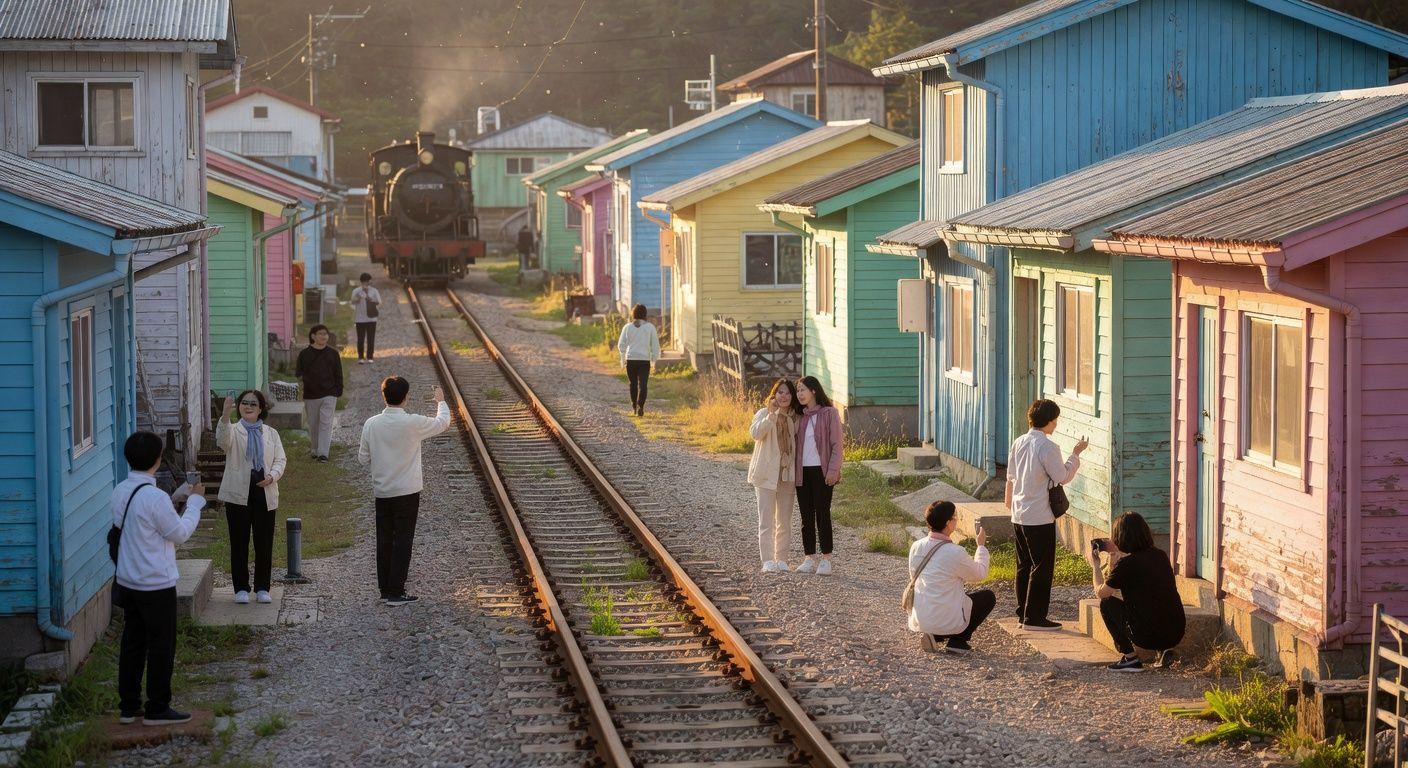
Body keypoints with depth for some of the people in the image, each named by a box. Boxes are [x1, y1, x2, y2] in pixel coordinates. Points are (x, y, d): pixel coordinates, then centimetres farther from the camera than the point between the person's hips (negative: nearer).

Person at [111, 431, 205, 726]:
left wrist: (179, 495, 15)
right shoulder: (155, 498, -23)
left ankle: (129, 707, 20)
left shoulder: (121, 491, 2)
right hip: (156, 585, -8)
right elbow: (180, 533, -13)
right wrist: (195, 502, -1)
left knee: (132, 643, 14)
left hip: (127, 581, 8)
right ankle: (157, 709, 9)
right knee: (162, 646, 4)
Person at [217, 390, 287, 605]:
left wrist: (271, 476, -13)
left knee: (264, 543, 5)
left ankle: (262, 588, 15)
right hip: (238, 494, -2)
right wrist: (226, 416, -42)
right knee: (239, 543, 2)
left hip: (265, 494, 2)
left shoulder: (271, 433, 11)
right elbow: (223, 440, -23)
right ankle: (241, 589, 11)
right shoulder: (233, 431, 0)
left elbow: (280, 460, 8)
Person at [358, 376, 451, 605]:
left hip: (381, 492, 4)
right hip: (407, 491, -4)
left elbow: (363, 458, 3)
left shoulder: (371, 424, -6)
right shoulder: (413, 423, -15)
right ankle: (396, 592, 0)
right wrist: (441, 401, 22)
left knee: (384, 540, 12)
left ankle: (385, 590, 17)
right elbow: (443, 423, 2)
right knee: (403, 541, 1)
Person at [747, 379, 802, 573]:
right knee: (766, 520, -6)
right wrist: (771, 416, -32)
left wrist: (797, 473, 6)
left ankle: (781, 559, 15)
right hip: (767, 474, -4)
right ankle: (767, 561, -6)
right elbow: (755, 433, -21)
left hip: (787, 474, 4)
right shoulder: (764, 414, -3)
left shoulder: (796, 418, 9)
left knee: (784, 522, 8)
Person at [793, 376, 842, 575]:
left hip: (822, 471, -5)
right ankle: (810, 559, 12)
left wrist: (833, 471, -14)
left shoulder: (830, 413, -3)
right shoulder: (800, 417, 13)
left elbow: (836, 444, -6)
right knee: (806, 516, 6)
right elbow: (795, 444, 14)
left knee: (822, 514, -4)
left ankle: (826, 560, 0)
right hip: (802, 472, 5)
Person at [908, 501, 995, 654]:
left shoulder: (916, 547, -2)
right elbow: (980, 574, -2)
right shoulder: (955, 552, -20)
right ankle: (957, 641, 5)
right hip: (948, 621, -6)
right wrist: (981, 545, 13)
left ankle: (935, 636, 11)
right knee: (988, 596, 16)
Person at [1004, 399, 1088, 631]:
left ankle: (1023, 613, 20)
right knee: (1042, 568, -1)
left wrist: (1009, 502, 26)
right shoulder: (1047, 447, -17)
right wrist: (1076, 455, 1)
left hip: (1018, 515, 8)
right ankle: (1034, 618, 0)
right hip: (1040, 518, -8)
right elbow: (1062, 477, -10)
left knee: (1024, 565, 15)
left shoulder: (1019, 443, 7)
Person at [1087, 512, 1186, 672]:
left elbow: (1100, 592, 5)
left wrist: (1095, 565, 21)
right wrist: (1115, 553, 35)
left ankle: (1130, 658, 10)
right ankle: (1165, 650, 16)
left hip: (1149, 637, -6)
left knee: (1107, 603, 13)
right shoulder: (1160, 555, 7)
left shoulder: (1126, 564, -11)